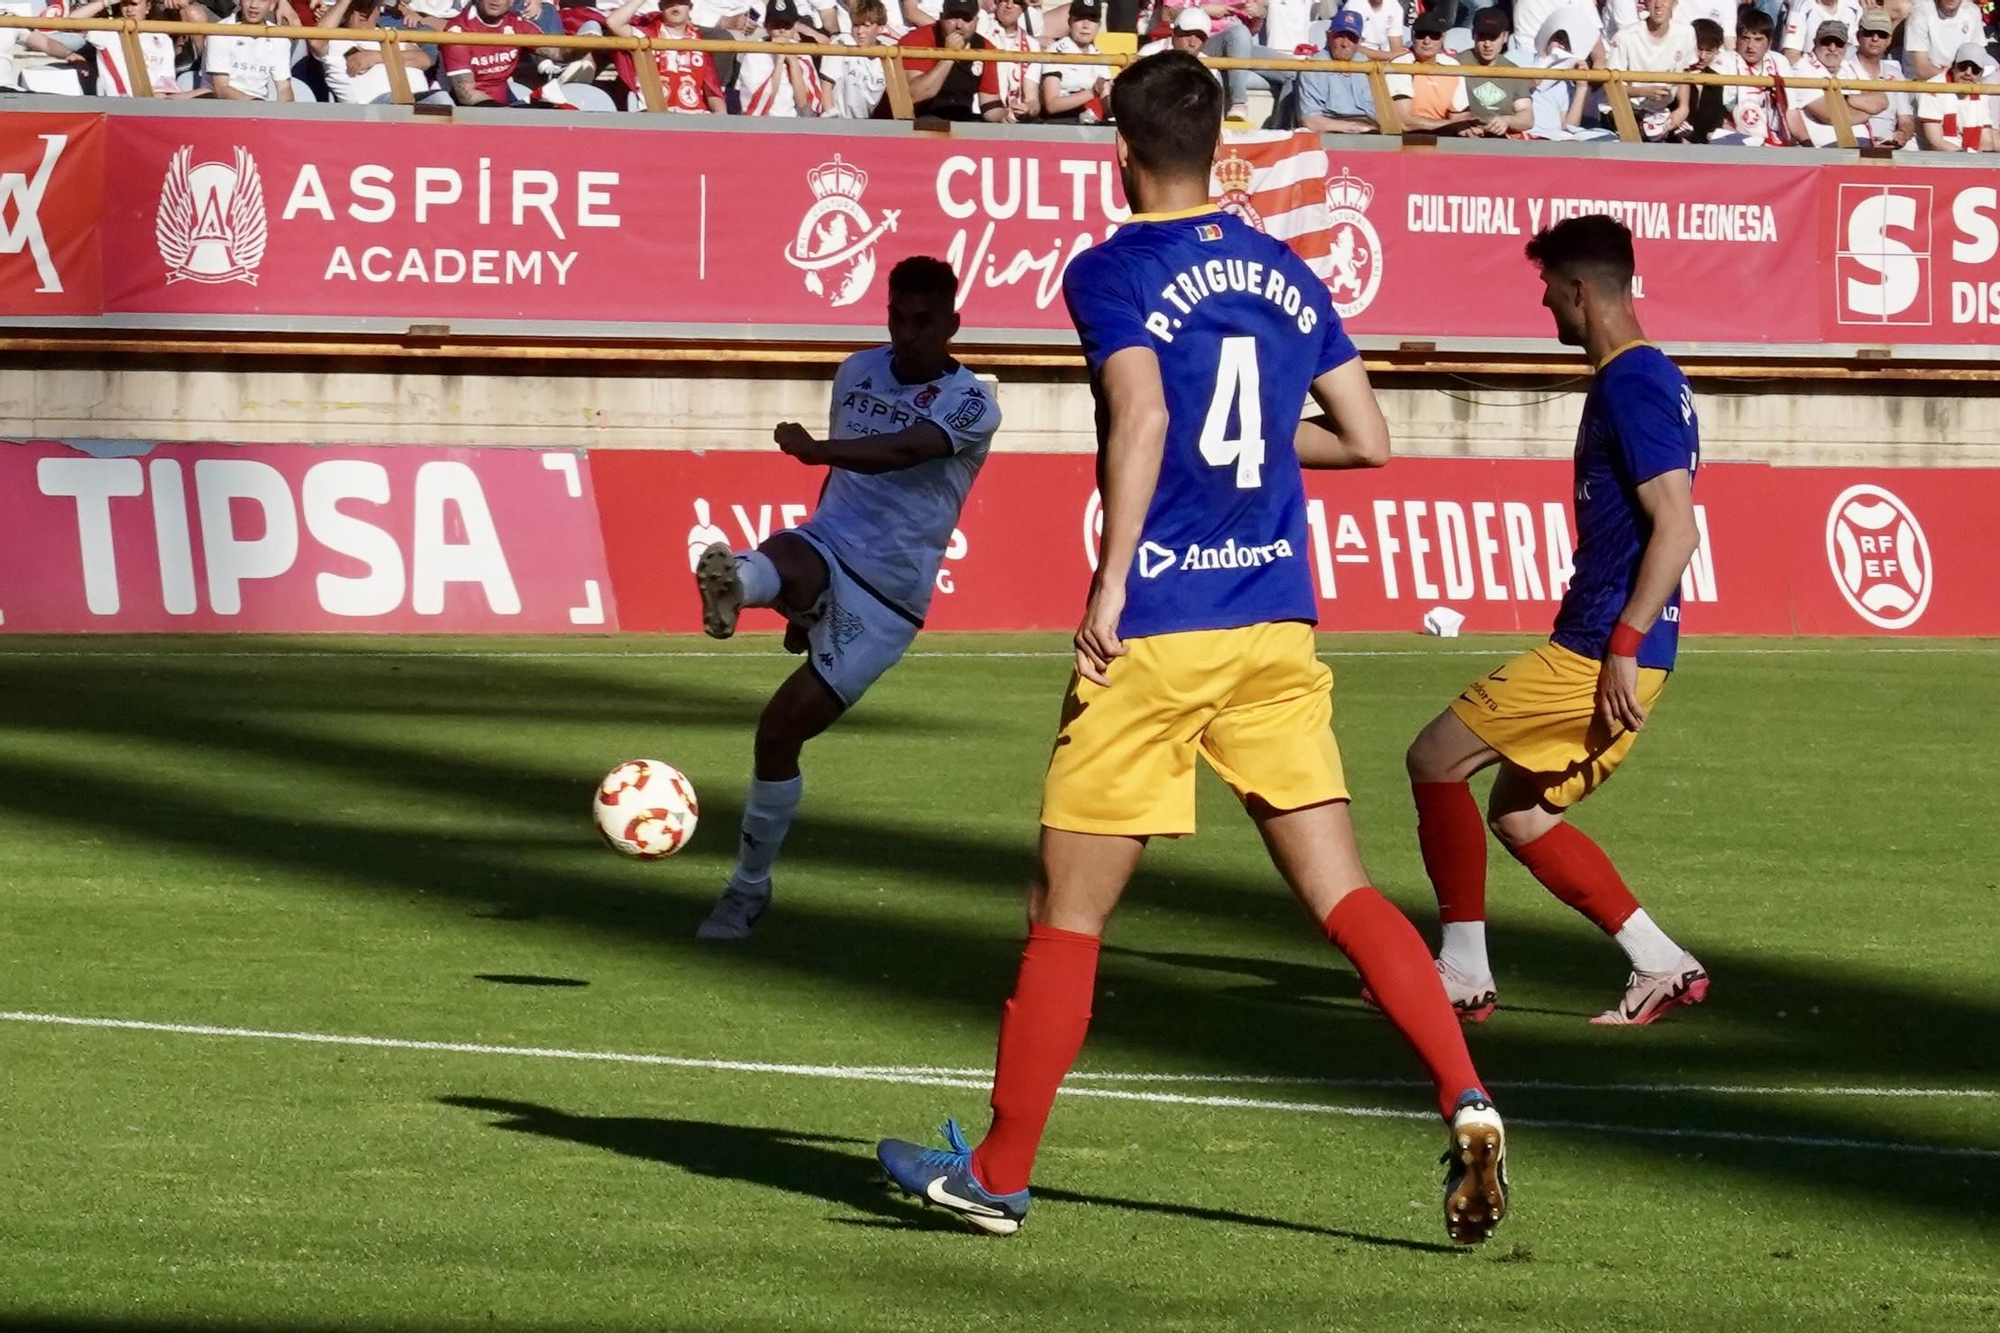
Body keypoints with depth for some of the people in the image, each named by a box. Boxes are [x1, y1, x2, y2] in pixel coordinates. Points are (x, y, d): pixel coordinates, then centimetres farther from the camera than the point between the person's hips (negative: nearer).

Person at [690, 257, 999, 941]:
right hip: (826, 551, 4)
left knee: (781, 729, -7)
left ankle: (749, 889, 9)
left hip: (886, 597, -4)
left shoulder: (971, 404, -7)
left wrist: (816, 449, -47)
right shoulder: (858, 371, 11)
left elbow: (903, 451, -27)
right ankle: (735, 585, -70)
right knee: (791, 561, -35)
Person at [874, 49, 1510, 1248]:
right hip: (1280, 627, 5)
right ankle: (1468, 1100, -16)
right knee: (1342, 892, 4)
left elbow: (1142, 413, -21)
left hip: (1157, 628, -5)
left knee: (1067, 914, 6)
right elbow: (1368, 441, 13)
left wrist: (1110, 583, -21)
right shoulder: (1285, 273, 12)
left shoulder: (1111, 272, -5)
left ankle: (1001, 1174, 14)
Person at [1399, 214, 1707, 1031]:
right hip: (1600, 648, 10)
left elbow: (1677, 528, -24)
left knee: (1435, 758, -3)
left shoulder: (1631, 387, -16)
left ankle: (1463, 973, 1)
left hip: (1594, 656, -10)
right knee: (1520, 813, 16)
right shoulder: (1645, 378, 16)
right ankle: (1662, 966, 13)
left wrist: (1622, 646, -25)